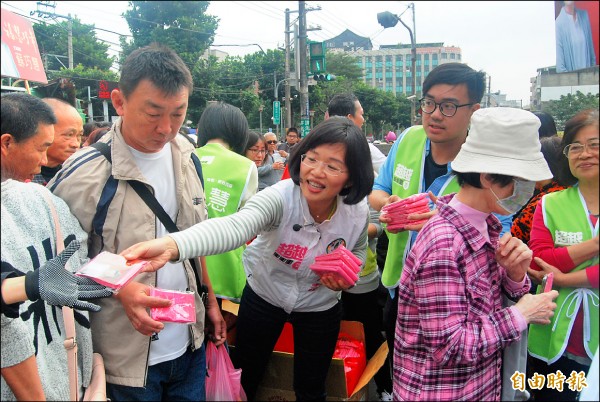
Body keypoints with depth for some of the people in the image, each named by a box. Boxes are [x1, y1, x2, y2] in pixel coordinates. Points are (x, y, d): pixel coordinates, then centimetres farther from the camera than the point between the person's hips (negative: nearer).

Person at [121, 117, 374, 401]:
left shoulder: (358, 212, -21)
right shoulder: (279, 197, -32)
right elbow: (233, 228, -52)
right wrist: (172, 245, -70)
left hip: (319, 307, 2)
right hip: (264, 296, -1)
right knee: (244, 379, 17)